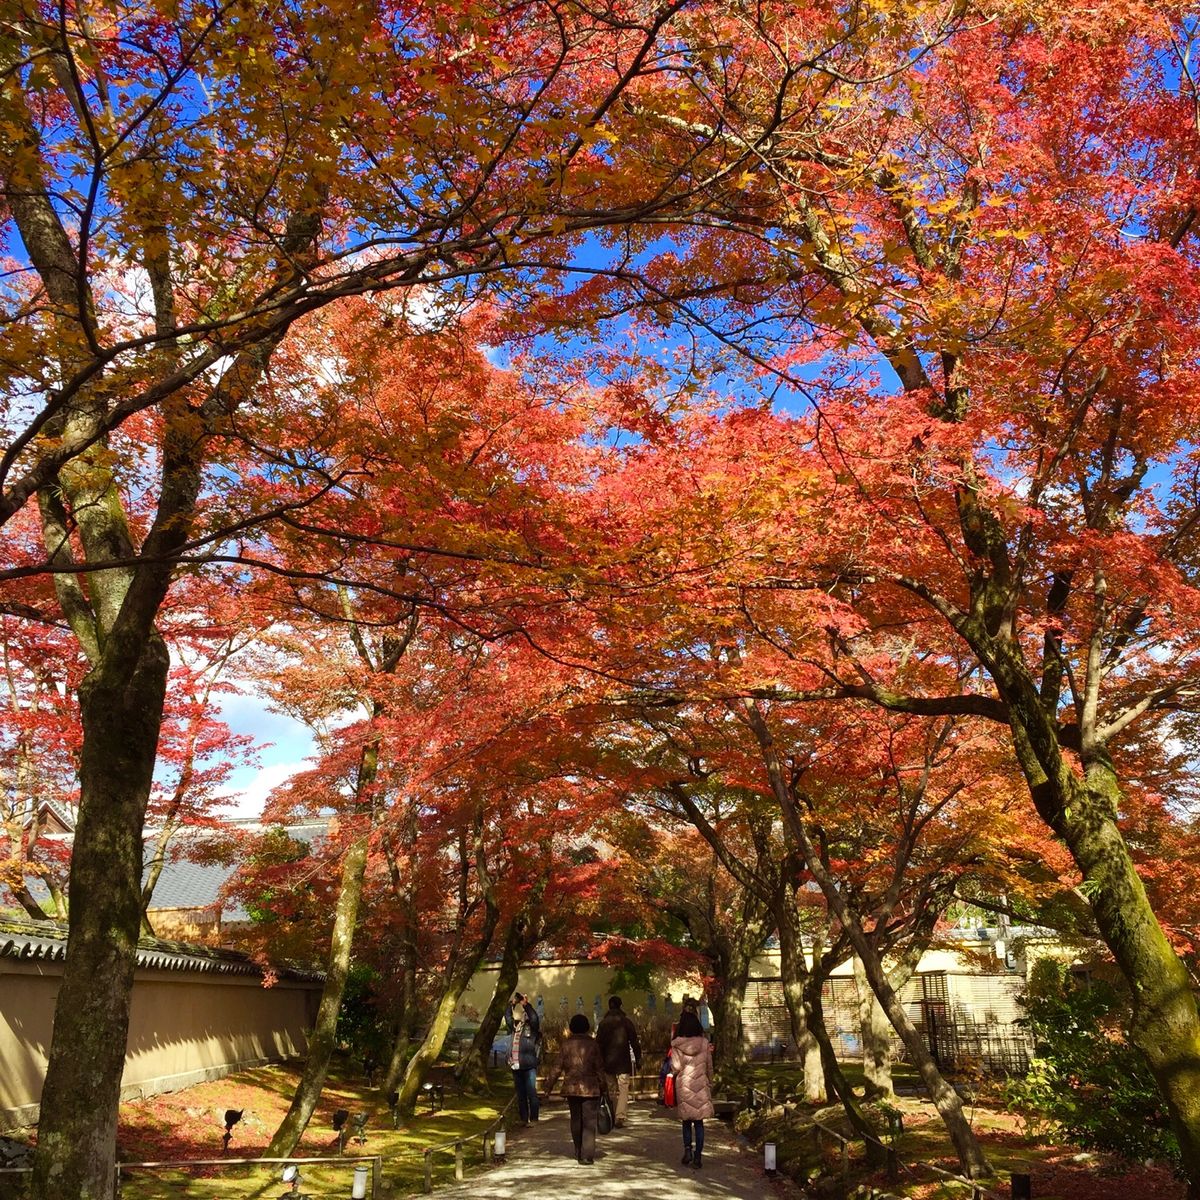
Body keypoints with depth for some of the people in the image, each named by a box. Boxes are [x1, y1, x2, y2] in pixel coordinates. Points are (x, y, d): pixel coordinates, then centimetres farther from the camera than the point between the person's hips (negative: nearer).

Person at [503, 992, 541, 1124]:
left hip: (529, 1066, -6)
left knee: (531, 1094, -7)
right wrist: (512, 1004, 11)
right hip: (516, 1066, 6)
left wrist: (526, 1004, -22)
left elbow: (534, 1017, -20)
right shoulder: (515, 1027, 13)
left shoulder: (532, 1027, -2)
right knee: (520, 1095, 11)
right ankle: (523, 1119, 17)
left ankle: (534, 1119, -2)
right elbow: (507, 1016, 21)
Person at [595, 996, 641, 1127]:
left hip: (607, 1062, 2)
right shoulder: (627, 1022, -2)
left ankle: (610, 1118, 13)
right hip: (624, 1062, -2)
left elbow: (598, 1044, 4)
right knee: (623, 1090, -1)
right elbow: (635, 1042, -2)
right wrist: (638, 1059, 5)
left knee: (610, 1090, 12)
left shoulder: (602, 1024, 3)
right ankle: (620, 1117, -12)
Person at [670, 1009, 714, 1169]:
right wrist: (710, 1085, 15)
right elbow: (709, 1067, 3)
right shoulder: (704, 1043, -3)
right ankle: (698, 1156, 6)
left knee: (686, 1121, 15)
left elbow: (675, 1067, -8)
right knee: (699, 1122, 8)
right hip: (701, 1086, 1)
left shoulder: (676, 1044, -8)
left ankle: (687, 1150, 1)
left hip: (684, 1086, -1)